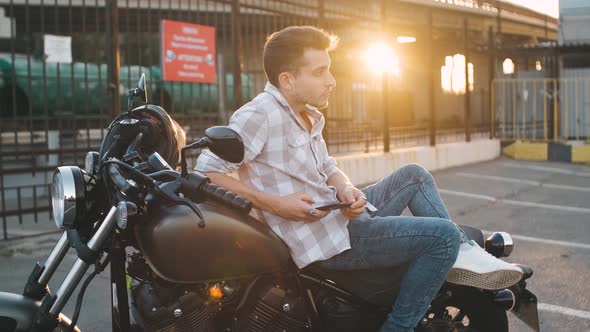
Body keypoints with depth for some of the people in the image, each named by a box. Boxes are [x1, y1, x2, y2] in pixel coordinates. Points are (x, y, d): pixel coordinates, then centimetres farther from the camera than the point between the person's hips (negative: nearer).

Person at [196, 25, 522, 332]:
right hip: (324, 241, -10)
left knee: (413, 175, 18)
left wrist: (346, 190, -7)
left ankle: (463, 252, 10)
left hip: (337, 216, 10)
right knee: (443, 234, -12)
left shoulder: (309, 116, 11)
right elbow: (206, 172, -22)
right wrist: (273, 204, -25)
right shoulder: (259, 115, -18)